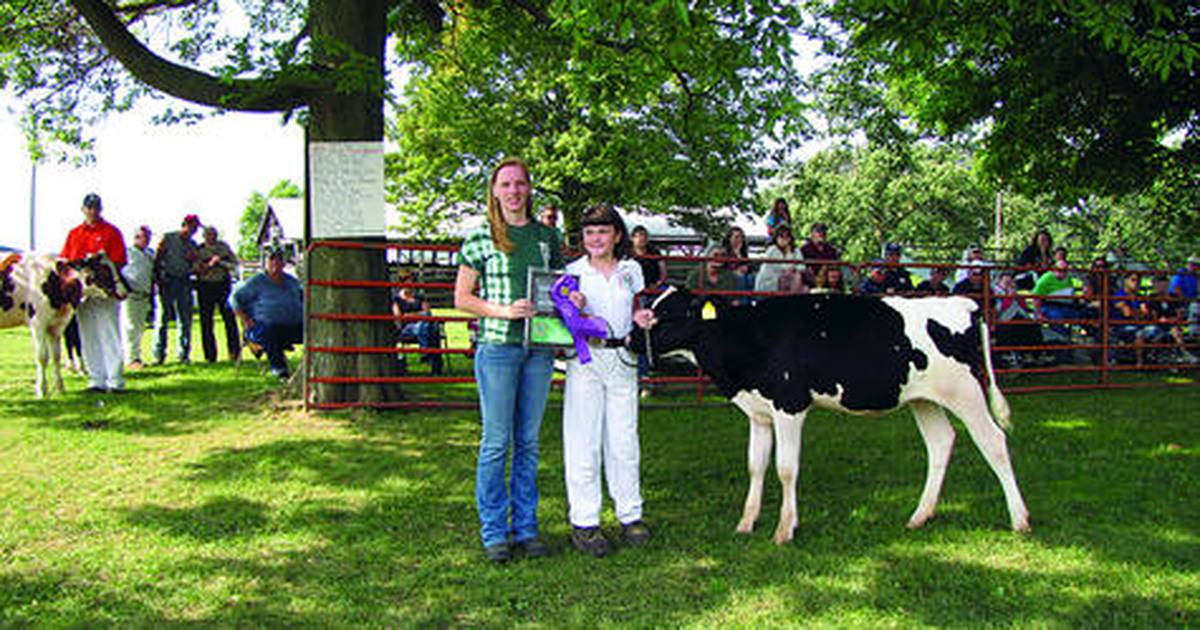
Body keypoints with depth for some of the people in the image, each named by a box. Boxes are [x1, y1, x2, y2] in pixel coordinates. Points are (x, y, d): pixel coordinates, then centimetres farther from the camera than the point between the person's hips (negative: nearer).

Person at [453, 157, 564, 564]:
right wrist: (504, 311, -14)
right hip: (497, 347, -3)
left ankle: (526, 527, 19)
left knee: (529, 442, 10)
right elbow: (461, 298, 0)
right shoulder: (480, 238, 1)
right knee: (496, 442, -1)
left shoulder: (547, 237, 11)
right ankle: (494, 533, 10)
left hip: (539, 348, 4)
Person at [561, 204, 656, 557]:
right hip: (584, 360, -2)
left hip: (622, 359, 2)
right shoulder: (573, 272, 3)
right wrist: (573, 309, -16)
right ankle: (584, 523, 6)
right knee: (583, 442, -1)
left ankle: (630, 516, 17)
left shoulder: (631, 270, 10)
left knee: (623, 441, 5)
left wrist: (641, 319, -1)